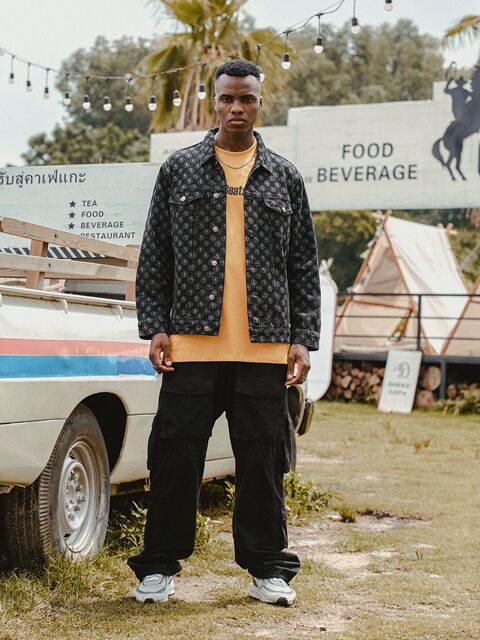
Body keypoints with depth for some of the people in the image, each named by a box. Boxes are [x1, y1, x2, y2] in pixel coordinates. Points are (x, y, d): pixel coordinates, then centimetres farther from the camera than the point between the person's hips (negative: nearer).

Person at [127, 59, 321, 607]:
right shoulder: (179, 170, 9)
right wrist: (154, 327, 0)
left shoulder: (284, 178, 11)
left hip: (265, 350, 1)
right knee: (176, 456, 1)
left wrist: (303, 339, 4)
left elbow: (304, 267, 12)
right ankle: (159, 567, 14)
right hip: (191, 344, -1)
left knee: (262, 460, 5)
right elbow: (154, 257, 9)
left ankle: (266, 568, 17)